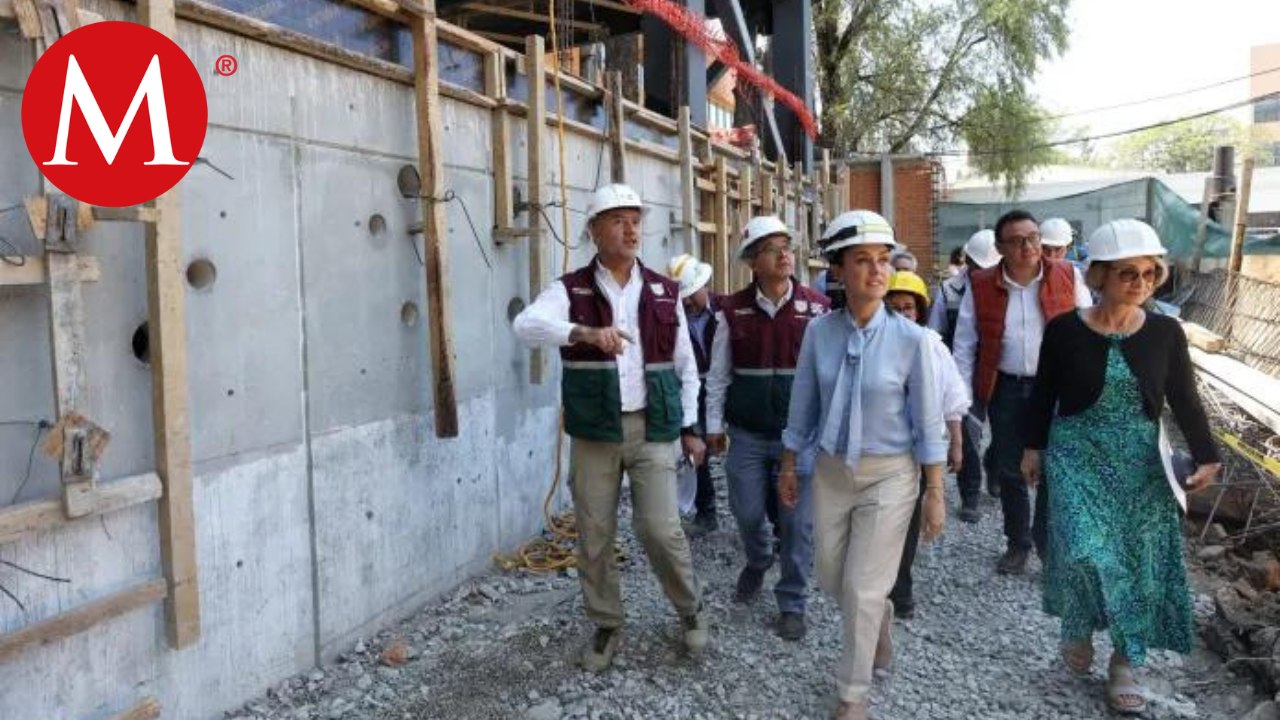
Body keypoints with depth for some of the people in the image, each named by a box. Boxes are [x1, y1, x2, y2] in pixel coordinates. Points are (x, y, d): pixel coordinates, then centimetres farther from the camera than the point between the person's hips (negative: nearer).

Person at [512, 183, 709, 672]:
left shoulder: (664, 292, 5)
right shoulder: (571, 290, -2)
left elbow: (685, 366, 12)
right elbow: (526, 325, -23)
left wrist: (690, 427, 10)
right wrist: (585, 331, -39)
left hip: (652, 429, 0)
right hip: (593, 432, 0)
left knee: (660, 528, -5)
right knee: (594, 535, 6)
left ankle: (690, 609, 22)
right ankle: (606, 627, 26)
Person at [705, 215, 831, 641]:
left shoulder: (817, 308, -4)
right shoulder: (733, 311, -1)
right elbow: (718, 374, 6)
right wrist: (714, 424, 6)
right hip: (747, 433, 1)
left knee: (798, 522, 3)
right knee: (747, 513, 12)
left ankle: (792, 604, 19)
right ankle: (757, 563, 44)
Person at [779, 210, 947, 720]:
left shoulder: (910, 338, -15)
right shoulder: (819, 331, -8)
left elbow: (927, 420, -9)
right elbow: (803, 405, 3)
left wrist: (935, 492, -7)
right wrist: (790, 465, 9)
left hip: (889, 475, -3)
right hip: (832, 472, 4)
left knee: (863, 588, 1)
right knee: (833, 580, 16)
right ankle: (880, 621, 51)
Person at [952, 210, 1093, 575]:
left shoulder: (1067, 278, -4)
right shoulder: (981, 286, -4)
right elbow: (965, 344, 1)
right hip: (1005, 388, 1)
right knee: (1009, 471, 12)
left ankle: (1050, 544, 20)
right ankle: (1017, 543, 30)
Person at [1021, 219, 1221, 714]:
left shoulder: (1165, 332, -4)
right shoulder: (1065, 330, -8)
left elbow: (1185, 401, 1)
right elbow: (1044, 394, 1)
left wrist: (1206, 457, -9)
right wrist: (1033, 447, 3)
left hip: (1140, 463, 2)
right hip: (1077, 456, -2)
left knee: (1139, 561, 5)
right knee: (1086, 551, -13)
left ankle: (1124, 665, 20)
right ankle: (1078, 625, 18)